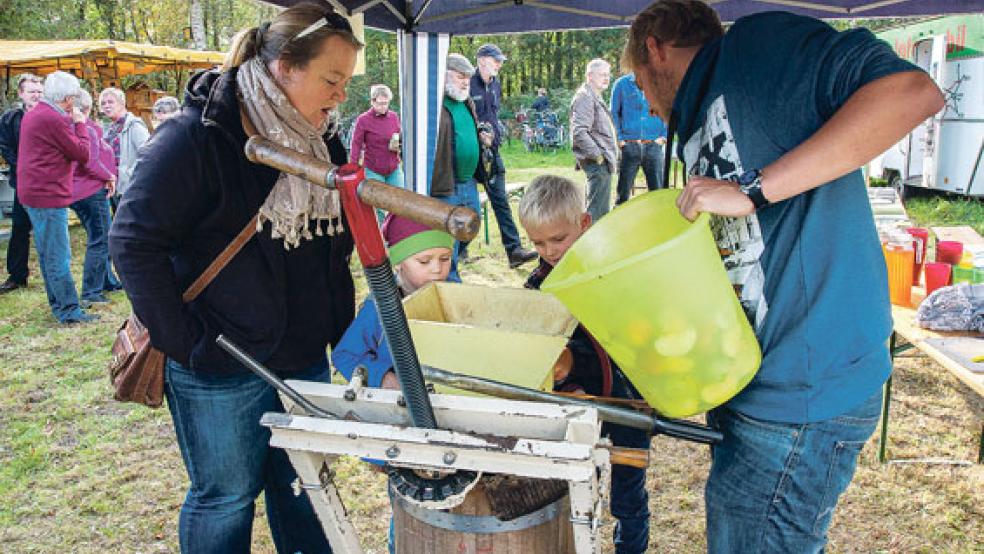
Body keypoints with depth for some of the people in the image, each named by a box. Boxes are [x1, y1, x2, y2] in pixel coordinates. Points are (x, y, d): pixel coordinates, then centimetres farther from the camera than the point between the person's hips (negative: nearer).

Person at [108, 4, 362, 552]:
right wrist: (184, 342, -16)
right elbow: (134, 242, -15)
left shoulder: (322, 143, 6)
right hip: (221, 369, -6)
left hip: (306, 358, 6)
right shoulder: (194, 139, -16)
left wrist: (343, 332, 7)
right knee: (227, 497, 11)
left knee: (304, 487, 18)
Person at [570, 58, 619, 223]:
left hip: (603, 162, 11)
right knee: (598, 209, -10)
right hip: (597, 162, -11)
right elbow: (579, 132, -23)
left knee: (601, 208, 17)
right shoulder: (584, 97, -12)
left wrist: (611, 154, 20)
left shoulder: (595, 97, 22)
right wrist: (597, 155, -21)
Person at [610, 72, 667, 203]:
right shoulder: (621, 84, 5)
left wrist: (664, 136, 1)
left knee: (657, 189, 0)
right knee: (623, 191, 4)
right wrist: (619, 138, -3)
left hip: (653, 145, 1)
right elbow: (614, 113, 7)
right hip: (629, 145, -1)